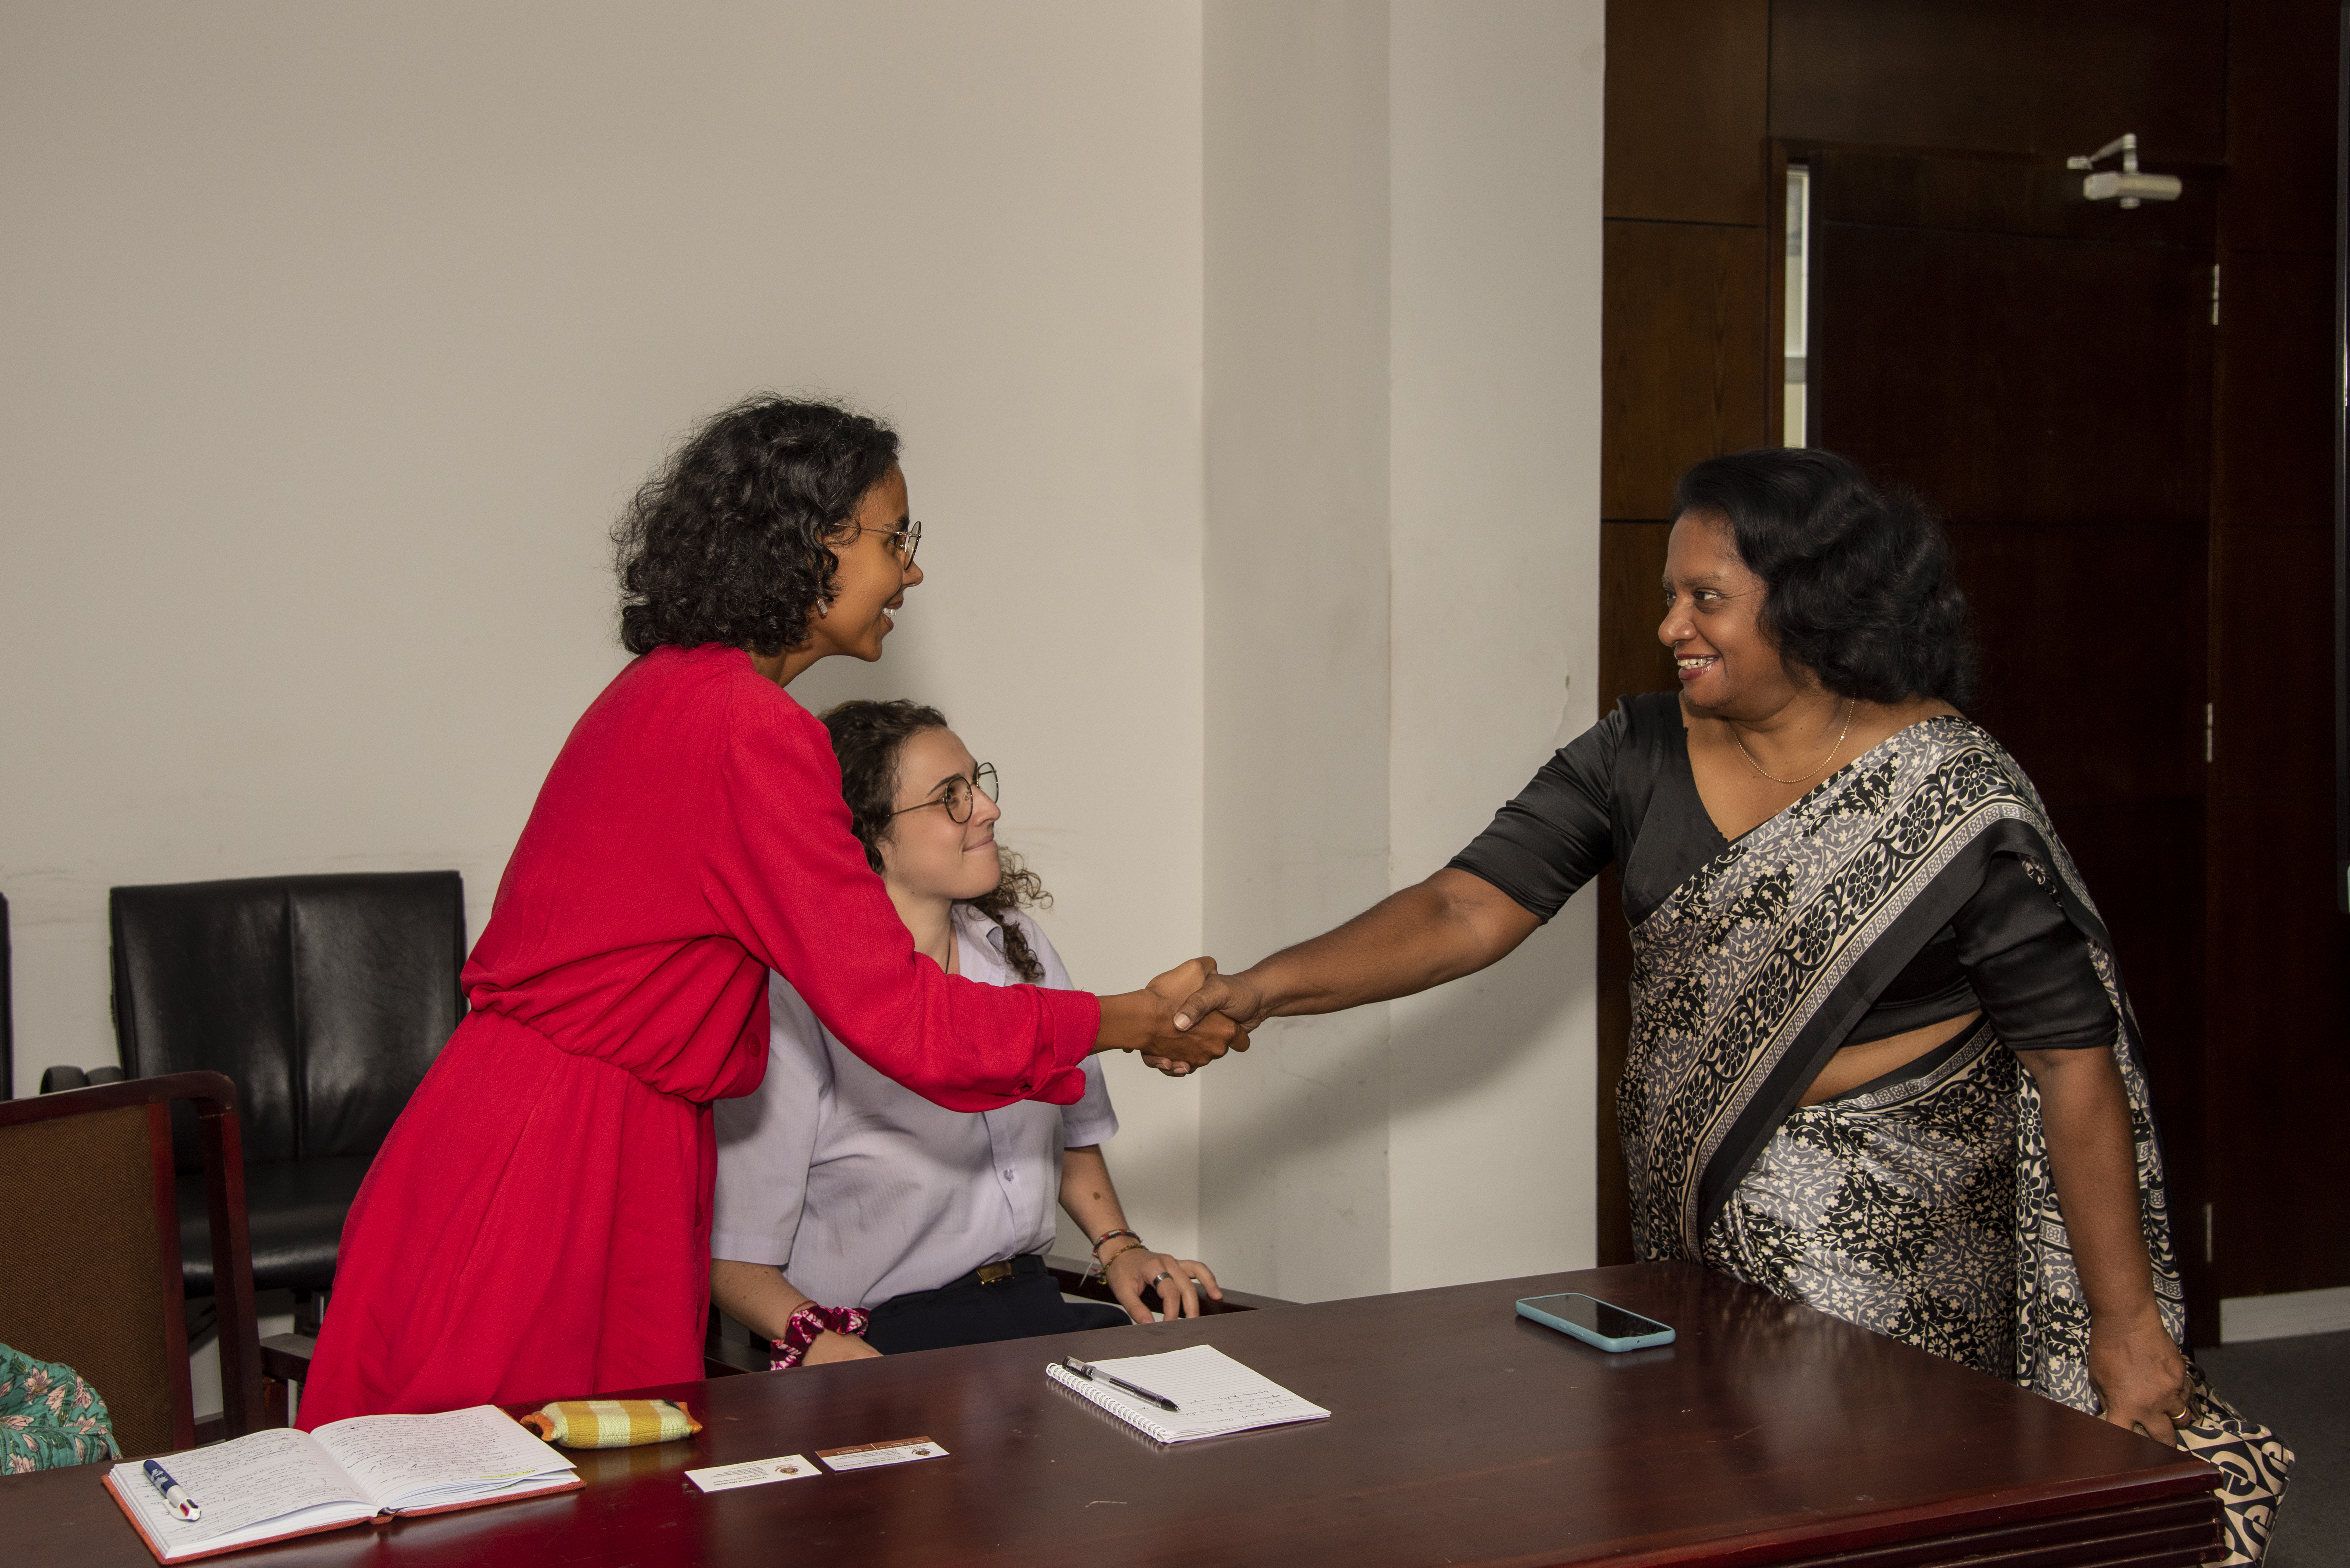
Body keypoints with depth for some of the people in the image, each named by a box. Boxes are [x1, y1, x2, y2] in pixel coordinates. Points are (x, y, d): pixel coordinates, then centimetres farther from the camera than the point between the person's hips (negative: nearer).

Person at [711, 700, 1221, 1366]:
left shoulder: (1015, 945, 12)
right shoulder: (793, 1003, -12)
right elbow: (734, 1255, -13)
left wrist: (1118, 1247, 11)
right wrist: (822, 1343, -30)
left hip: (1032, 1304, 7)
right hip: (882, 1338, -6)